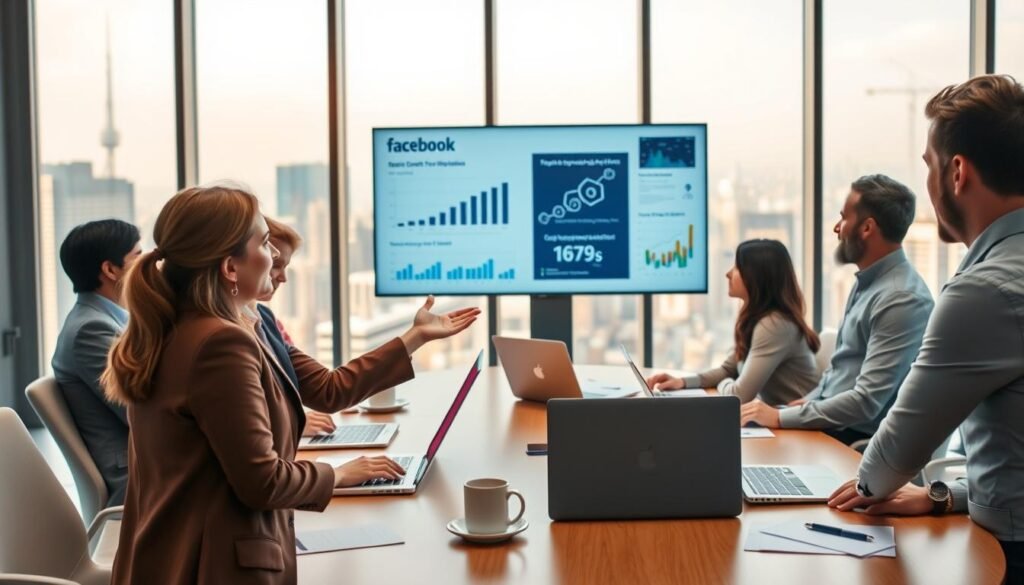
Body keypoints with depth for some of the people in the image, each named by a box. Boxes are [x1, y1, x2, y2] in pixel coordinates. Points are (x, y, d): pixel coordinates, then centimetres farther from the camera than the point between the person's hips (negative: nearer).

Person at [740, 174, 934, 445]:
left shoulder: (902, 299, -21)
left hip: (860, 439, -8)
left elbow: (866, 402, -25)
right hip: (832, 426, 8)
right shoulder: (868, 281, 11)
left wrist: (781, 417, -22)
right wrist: (807, 402, 6)